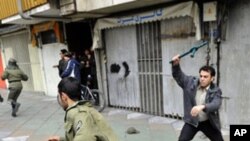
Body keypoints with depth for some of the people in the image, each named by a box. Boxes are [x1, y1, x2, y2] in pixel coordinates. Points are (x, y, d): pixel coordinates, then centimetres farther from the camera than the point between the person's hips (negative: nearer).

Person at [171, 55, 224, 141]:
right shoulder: (190, 83, -9)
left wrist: (202, 107, -53)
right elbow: (178, 75, -6)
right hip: (192, 121, 0)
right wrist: (176, 64, -27)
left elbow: (216, 105, -32)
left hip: (208, 122, 0)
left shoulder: (216, 91, -16)